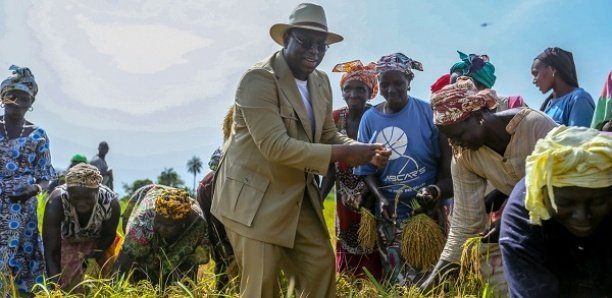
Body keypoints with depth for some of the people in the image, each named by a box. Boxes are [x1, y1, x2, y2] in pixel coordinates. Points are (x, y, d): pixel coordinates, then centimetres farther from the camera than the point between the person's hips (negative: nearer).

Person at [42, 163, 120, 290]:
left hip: (99, 241, 1)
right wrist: (56, 286, -47)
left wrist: (89, 257, -24)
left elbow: (109, 235, -12)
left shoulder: (110, 202, -33)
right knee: (68, 287, -4)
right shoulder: (56, 203, -37)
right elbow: (51, 252, -37)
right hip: (67, 241, -1)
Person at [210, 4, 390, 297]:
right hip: (254, 198, -7)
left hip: (298, 195, 7)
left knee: (321, 263, 11)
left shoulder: (321, 82, 5)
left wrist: (365, 152, -11)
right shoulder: (259, 79, -20)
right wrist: (344, 153, -27)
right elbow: (276, 147, -28)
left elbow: (328, 135, 10)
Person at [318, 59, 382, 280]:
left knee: (374, 261, -1)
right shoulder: (335, 119, 1)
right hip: (346, 205, 4)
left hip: (374, 201, -4)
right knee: (348, 264, 11)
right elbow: (331, 167, 6)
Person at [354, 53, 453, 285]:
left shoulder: (427, 112, -3)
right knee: (396, 280, 9)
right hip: (391, 212, 2)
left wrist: (436, 191, -18)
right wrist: (381, 198, -10)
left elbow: (446, 158, -2)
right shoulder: (370, 118, 2)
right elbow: (366, 168, 5)